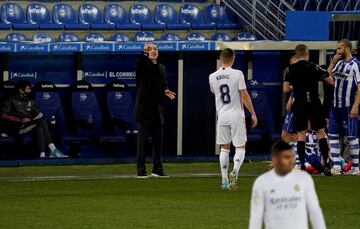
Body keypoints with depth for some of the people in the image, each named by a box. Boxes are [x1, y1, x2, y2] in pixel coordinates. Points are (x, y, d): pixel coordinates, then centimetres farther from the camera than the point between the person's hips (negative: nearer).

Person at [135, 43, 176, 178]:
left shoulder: (161, 68, 14)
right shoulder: (143, 65, -3)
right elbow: (139, 64, -28)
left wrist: (166, 92, -3)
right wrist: (144, 53, -45)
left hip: (157, 110, 6)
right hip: (144, 109, -6)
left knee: (158, 140, 9)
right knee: (142, 140, -3)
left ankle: (157, 169, 17)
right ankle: (141, 170, 0)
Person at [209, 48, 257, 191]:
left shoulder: (212, 77, 1)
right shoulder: (237, 74, -9)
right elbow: (244, 96, -8)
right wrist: (253, 113, 0)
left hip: (222, 115, 3)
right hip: (236, 115, -3)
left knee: (224, 148, 13)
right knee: (240, 147, 4)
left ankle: (224, 180, 9)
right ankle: (235, 171, -21)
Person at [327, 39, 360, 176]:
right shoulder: (339, 63, 14)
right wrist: (333, 62, 5)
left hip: (349, 107, -8)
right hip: (335, 106, 8)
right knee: (333, 135, 5)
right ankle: (336, 167, 9)